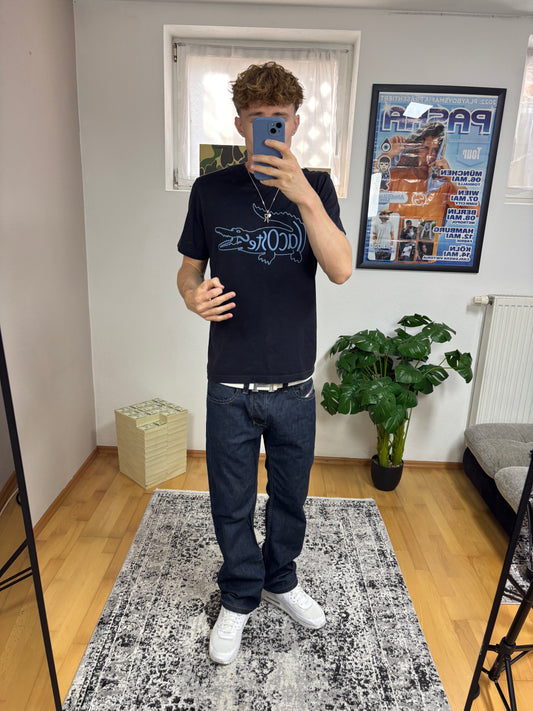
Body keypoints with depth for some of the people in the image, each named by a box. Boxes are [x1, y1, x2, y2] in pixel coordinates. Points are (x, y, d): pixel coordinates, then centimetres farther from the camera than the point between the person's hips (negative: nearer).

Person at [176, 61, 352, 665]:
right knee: (232, 504, 14)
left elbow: (341, 270, -16)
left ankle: (280, 581, 47)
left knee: (290, 495, 19)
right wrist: (194, 296, -17)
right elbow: (189, 270, 6)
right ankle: (239, 597, 40)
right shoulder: (211, 190, -1)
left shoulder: (315, 187, -2)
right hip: (231, 384, 0)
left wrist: (304, 197, -29)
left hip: (295, 383, 1)